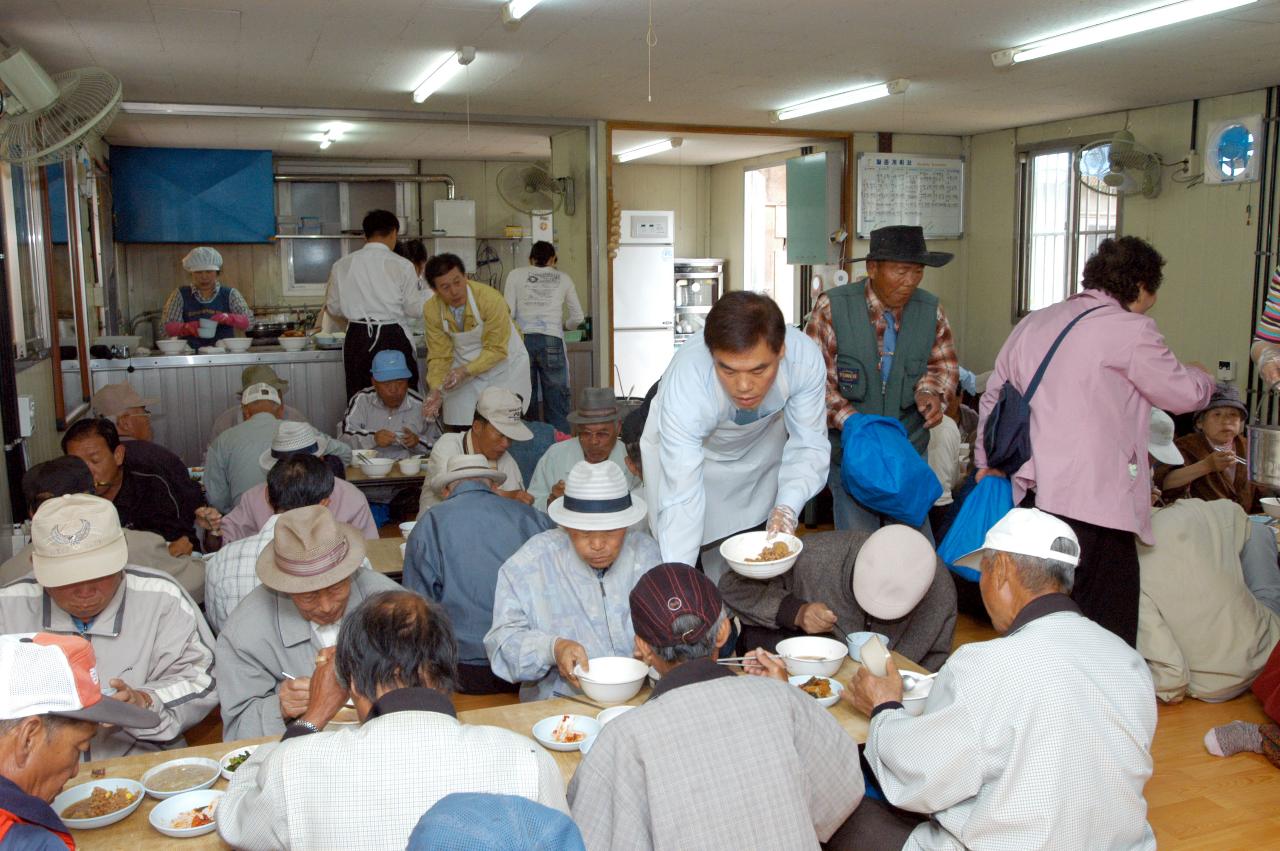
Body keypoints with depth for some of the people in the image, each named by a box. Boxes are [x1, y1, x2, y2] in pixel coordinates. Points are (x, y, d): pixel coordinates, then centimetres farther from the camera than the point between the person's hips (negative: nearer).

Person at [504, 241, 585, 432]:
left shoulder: (516, 275, 12)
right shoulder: (563, 279, 15)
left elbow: (508, 313, 4)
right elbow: (577, 318, 18)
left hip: (523, 339, 0)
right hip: (552, 341, 0)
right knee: (556, 405, 1)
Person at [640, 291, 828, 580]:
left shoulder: (804, 357, -35)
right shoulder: (685, 382, -41)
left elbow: (808, 446, -23)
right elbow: (681, 498, -40)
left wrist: (787, 508, -41)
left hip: (762, 442, 3)